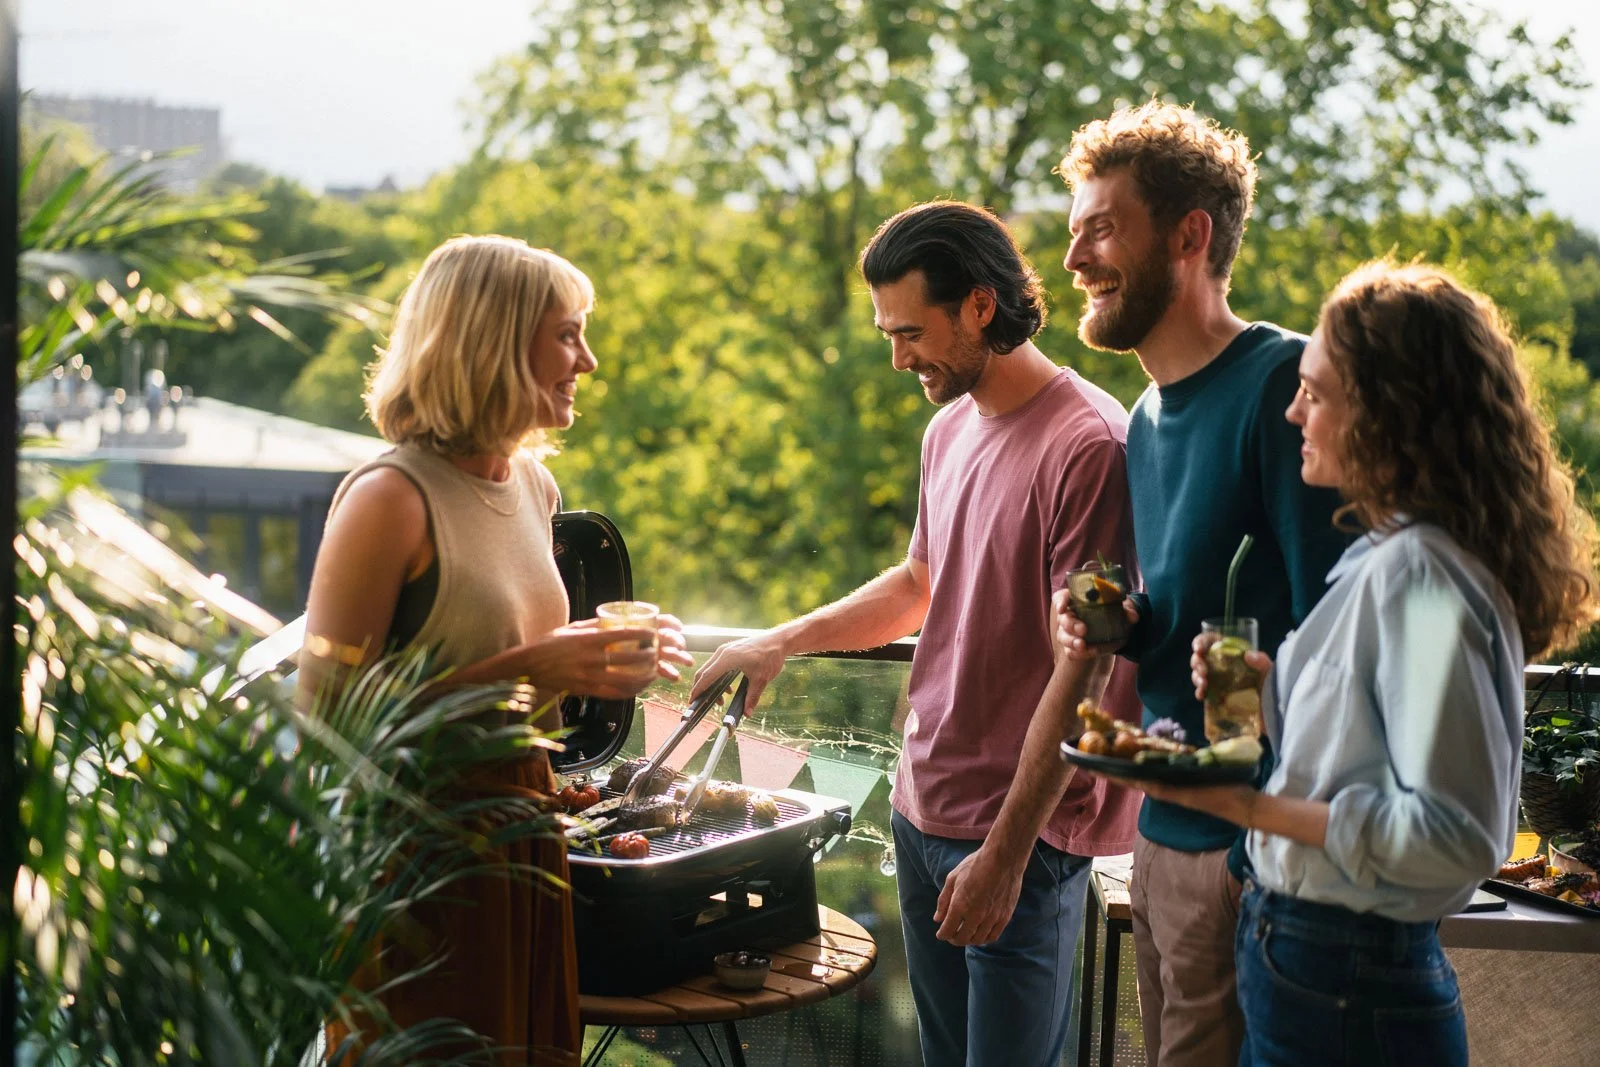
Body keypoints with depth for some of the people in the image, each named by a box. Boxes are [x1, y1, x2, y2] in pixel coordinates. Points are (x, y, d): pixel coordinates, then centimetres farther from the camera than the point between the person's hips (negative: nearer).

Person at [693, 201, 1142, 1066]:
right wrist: (780, 643, 16)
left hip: (1019, 830, -8)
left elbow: (1079, 670, -18)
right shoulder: (949, 429, 9)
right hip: (922, 805, 8)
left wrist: (1006, 850, -18)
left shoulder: (1087, 445, -17)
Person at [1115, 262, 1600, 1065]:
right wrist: (1270, 697, 4)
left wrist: (1255, 807, -23)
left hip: (1346, 992, -9)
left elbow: (1456, 832, -25)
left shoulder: (1420, 575, -20)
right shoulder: (1383, 558, 10)